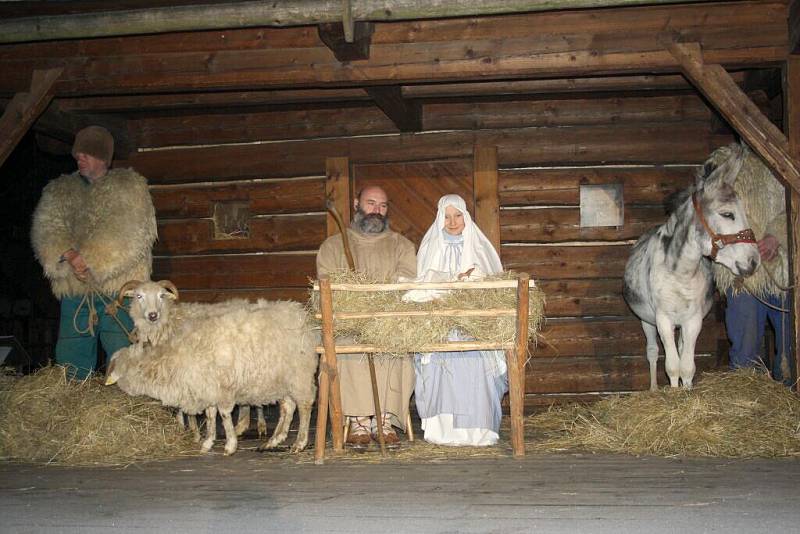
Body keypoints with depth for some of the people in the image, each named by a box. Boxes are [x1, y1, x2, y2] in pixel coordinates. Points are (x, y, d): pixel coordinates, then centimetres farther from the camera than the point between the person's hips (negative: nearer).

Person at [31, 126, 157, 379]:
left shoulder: (130, 186, 5)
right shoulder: (58, 191, 17)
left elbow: (128, 234, -9)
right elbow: (46, 230, 1)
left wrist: (91, 261, -16)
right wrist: (70, 255, -19)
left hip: (119, 285, -4)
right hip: (75, 291, 4)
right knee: (71, 359, 6)